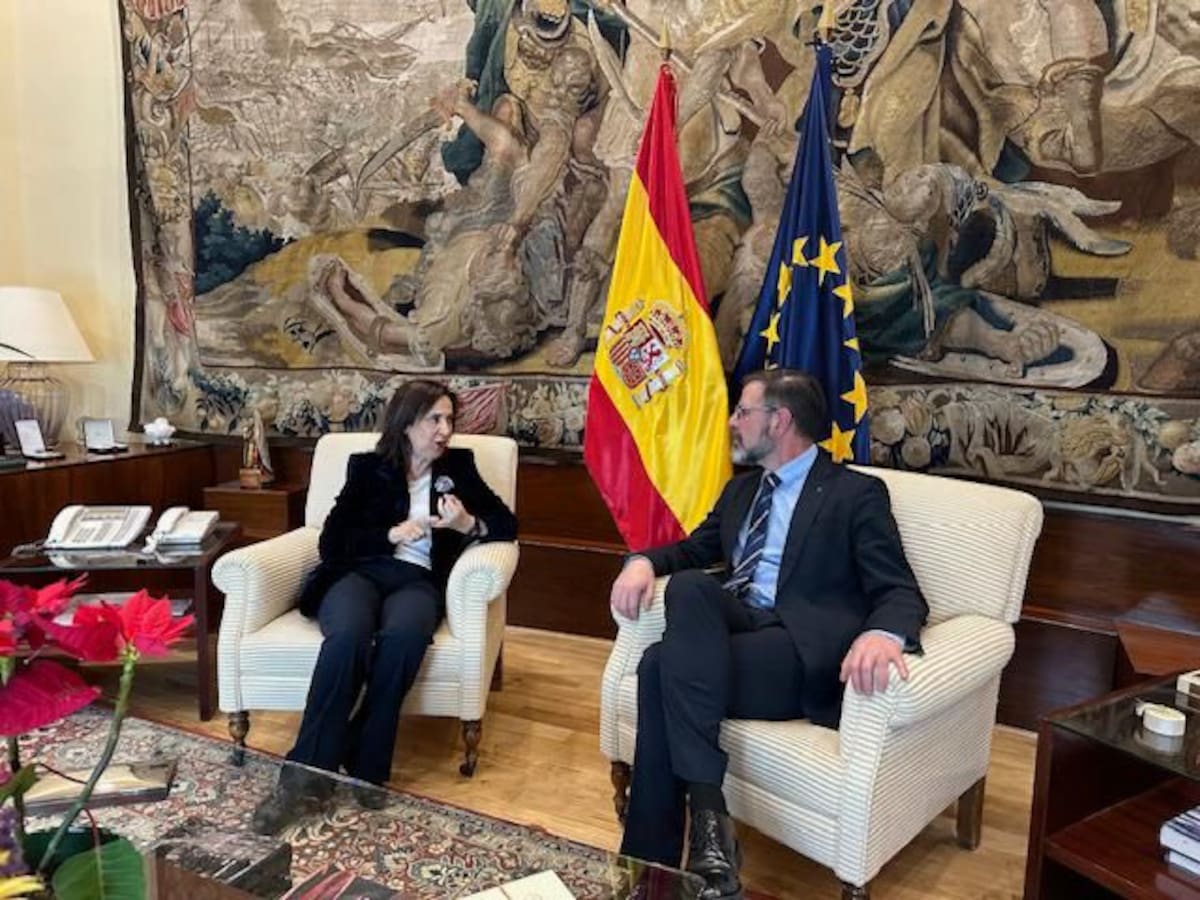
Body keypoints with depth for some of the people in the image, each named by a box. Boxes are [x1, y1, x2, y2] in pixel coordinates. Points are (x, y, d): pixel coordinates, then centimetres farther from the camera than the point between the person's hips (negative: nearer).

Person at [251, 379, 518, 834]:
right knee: (347, 636, -37)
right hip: (360, 571, 0)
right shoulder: (367, 467, 15)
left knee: (402, 636, -37)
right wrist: (391, 534, -8)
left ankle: (365, 766, -24)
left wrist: (468, 524, -6)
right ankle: (305, 774, -32)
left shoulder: (458, 466, 20)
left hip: (418, 579, 1)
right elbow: (331, 541, 6)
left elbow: (507, 524, 15)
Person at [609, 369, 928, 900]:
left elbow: (901, 593, -6)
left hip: (802, 652, -6)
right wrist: (644, 561, 2)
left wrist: (882, 634, -32)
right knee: (688, 585, -29)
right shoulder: (742, 487, 22)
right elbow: (694, 549, 27)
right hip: (734, 626, 6)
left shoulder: (857, 494, 1)